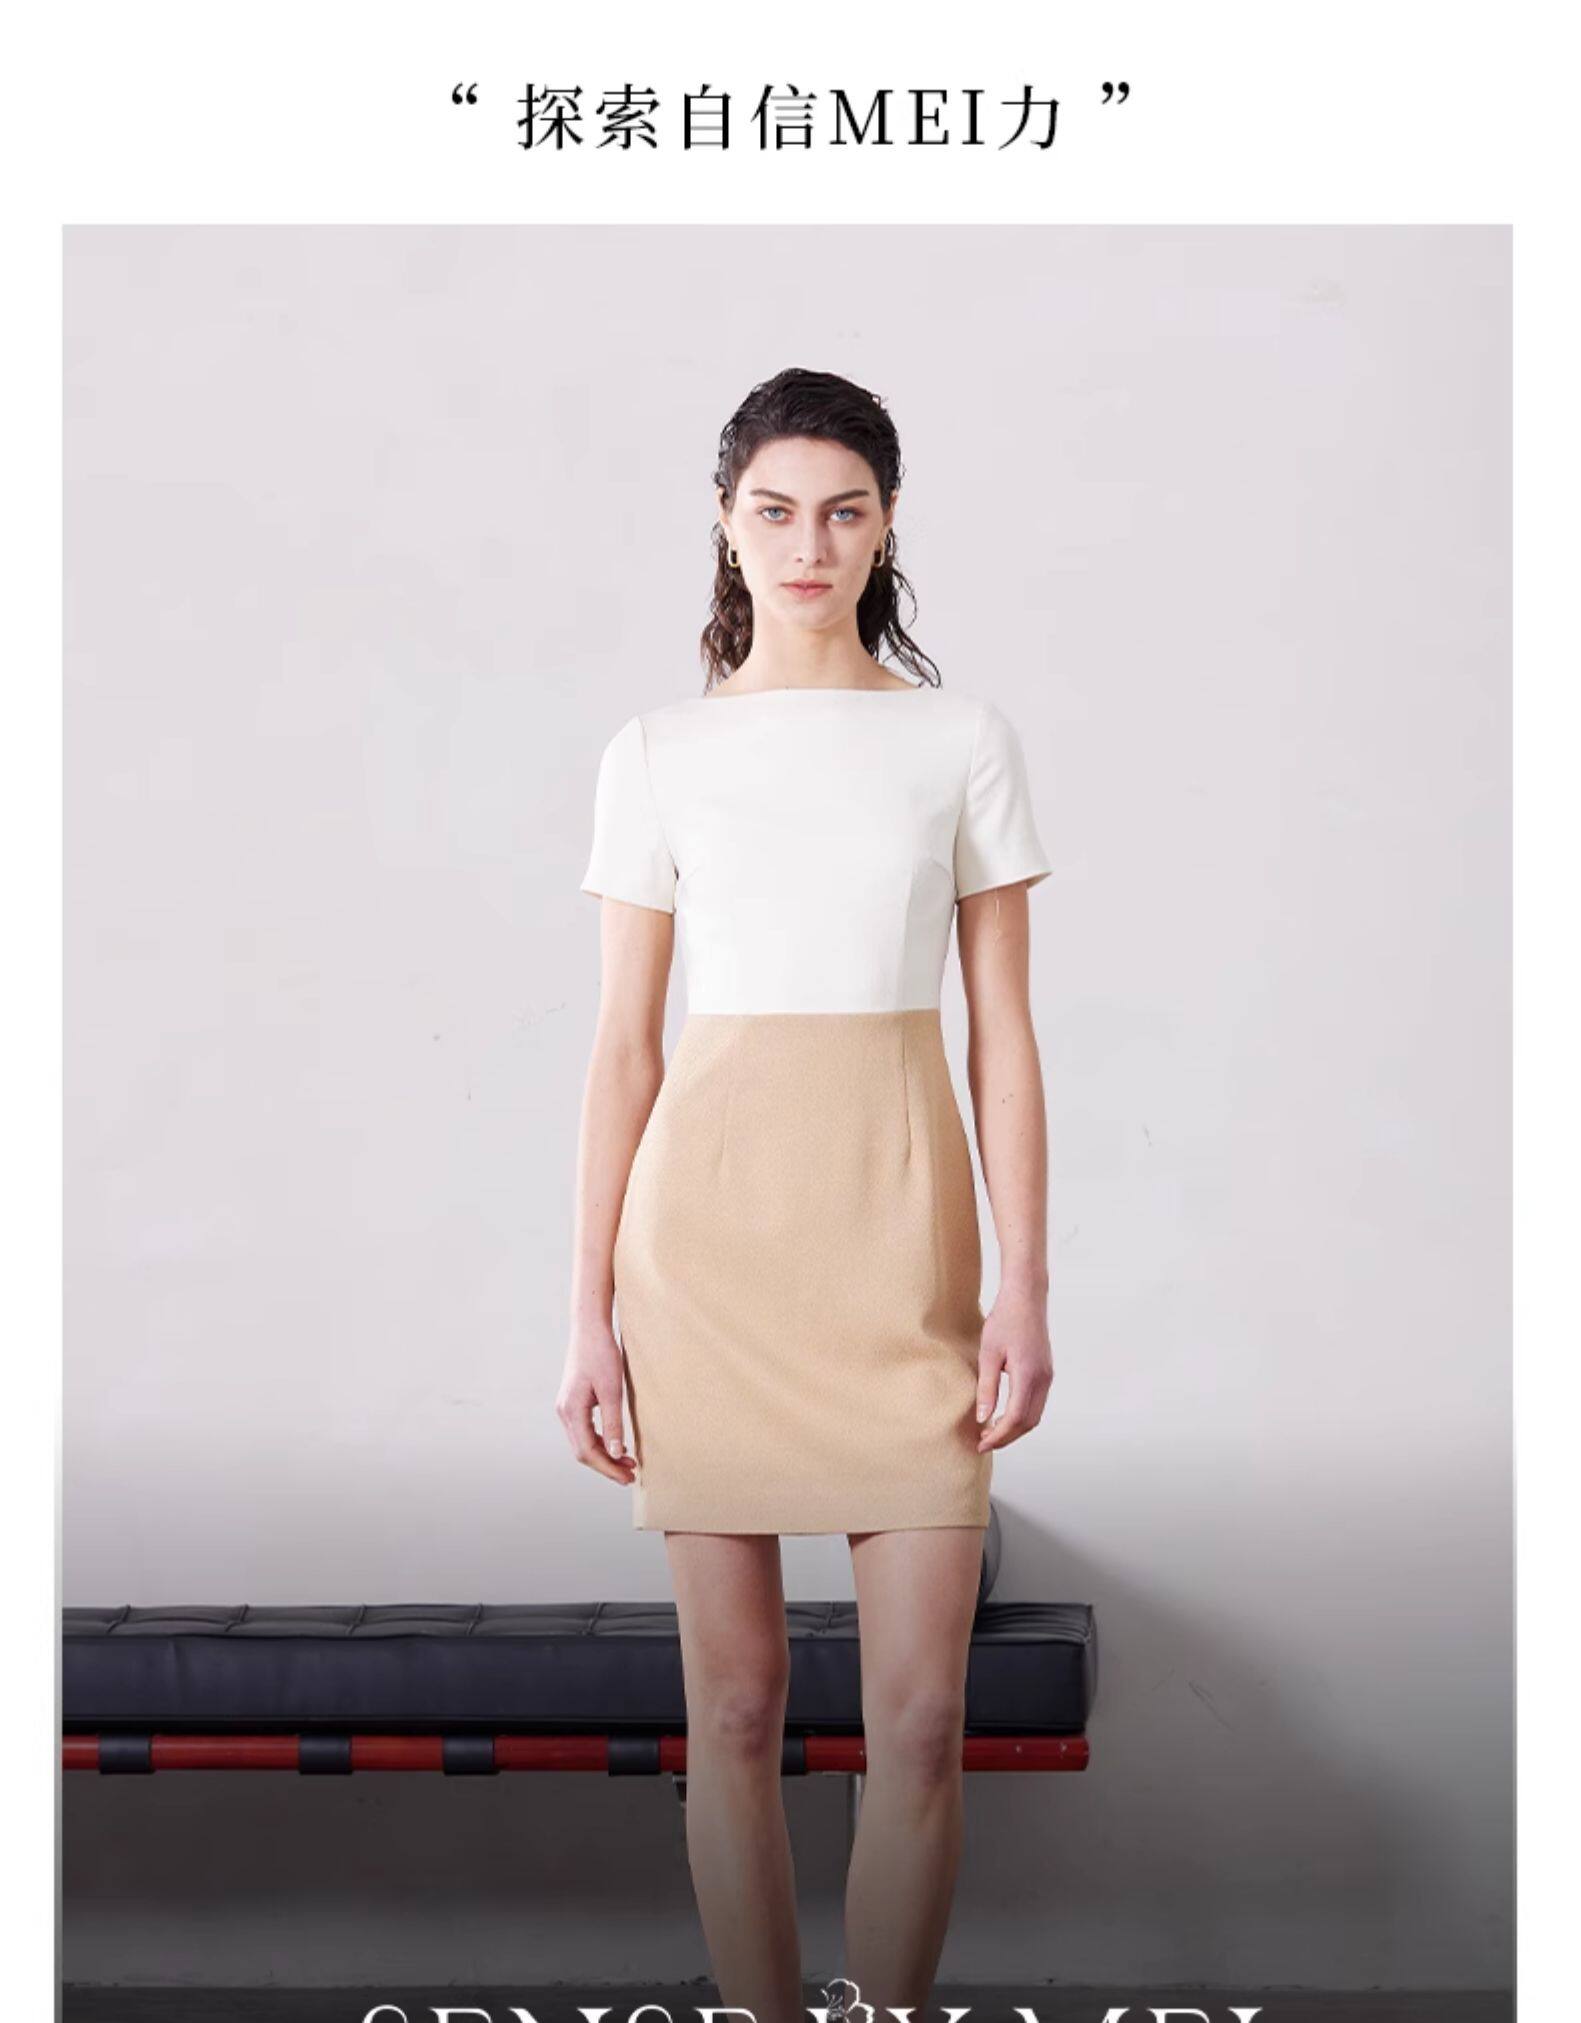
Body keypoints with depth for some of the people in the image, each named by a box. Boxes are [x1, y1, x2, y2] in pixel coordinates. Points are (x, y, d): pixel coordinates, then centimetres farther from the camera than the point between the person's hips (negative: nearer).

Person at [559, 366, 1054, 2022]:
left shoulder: (963, 741, 6)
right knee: (734, 1706, 7)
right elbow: (623, 1043, 4)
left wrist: (1026, 1287, -2)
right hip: (708, 1231, 0)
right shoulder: (658, 755, 5)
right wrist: (589, 1313, 1)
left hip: (899, 1227, 0)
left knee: (921, 1713, 0)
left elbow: (1002, 1031, 5)